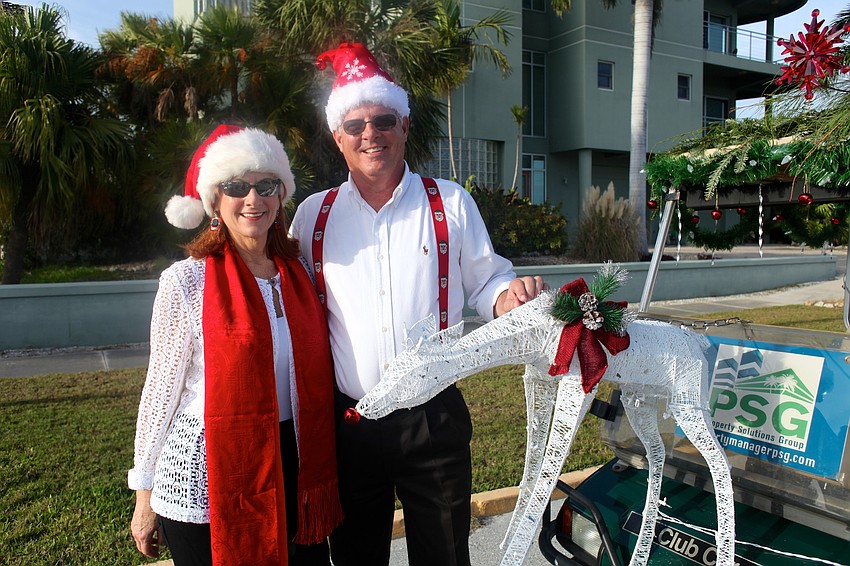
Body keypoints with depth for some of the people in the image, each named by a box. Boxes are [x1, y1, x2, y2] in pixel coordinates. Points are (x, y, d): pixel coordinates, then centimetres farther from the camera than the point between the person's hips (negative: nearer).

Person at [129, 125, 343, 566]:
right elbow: (161, 390, -5)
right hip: (206, 481, -4)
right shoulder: (186, 281, -10)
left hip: (293, 472, 4)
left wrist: (320, 472, 12)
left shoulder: (299, 274, 3)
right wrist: (145, 496, 0)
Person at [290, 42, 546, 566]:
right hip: (347, 421, 2)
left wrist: (512, 295, -17)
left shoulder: (451, 203, 0)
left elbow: (486, 283, 4)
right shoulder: (314, 214, 3)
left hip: (435, 419, -1)